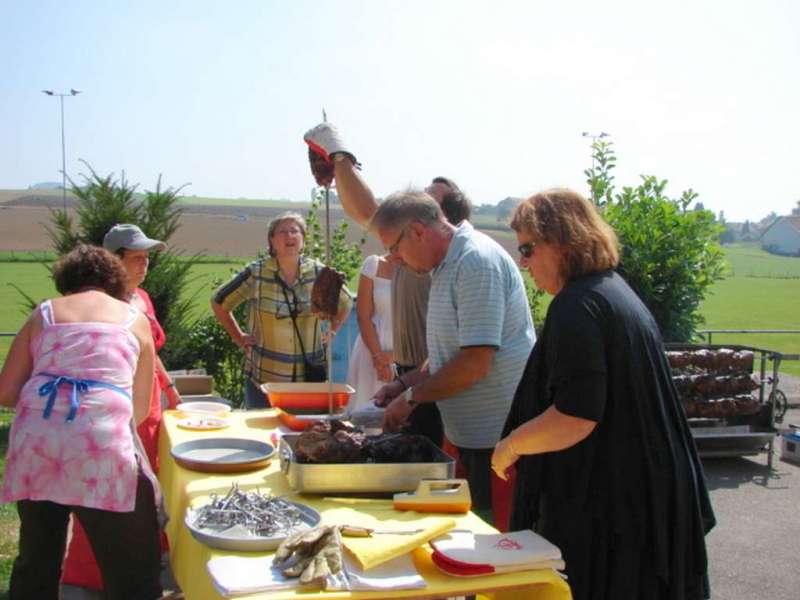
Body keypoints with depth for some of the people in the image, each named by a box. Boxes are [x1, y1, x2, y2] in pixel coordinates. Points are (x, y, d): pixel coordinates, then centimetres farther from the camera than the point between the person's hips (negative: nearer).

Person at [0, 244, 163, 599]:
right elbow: (140, 410, 16)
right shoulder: (135, 319, 15)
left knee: (36, 561, 21)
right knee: (131, 568, 10)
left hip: (33, 445, 3)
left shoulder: (43, 313, 17)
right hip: (101, 448, -3)